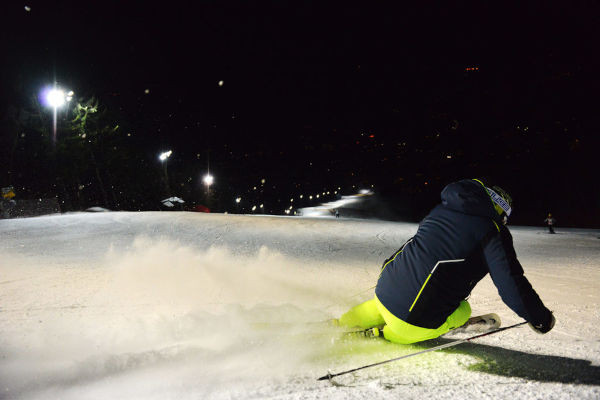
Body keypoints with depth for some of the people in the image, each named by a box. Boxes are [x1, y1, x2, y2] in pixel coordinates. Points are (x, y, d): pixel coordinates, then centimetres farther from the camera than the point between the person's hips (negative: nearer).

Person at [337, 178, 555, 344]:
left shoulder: (441, 209, 14)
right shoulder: (492, 232, -5)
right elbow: (511, 284, -8)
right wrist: (540, 318, 7)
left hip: (384, 292, 6)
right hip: (417, 319, -6)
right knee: (462, 311, 22)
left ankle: (340, 325, 37)